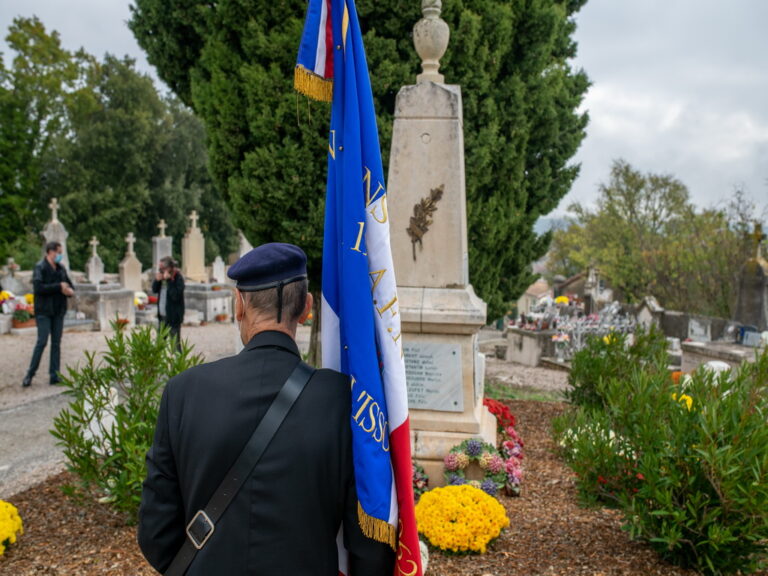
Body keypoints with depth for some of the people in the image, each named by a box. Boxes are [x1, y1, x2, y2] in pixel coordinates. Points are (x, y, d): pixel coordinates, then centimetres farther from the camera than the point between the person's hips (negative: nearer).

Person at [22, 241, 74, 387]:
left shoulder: (61, 269, 13)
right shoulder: (40, 267, -8)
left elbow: (70, 285, 19)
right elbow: (38, 287, -20)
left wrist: (69, 290, -5)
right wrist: (59, 287, -17)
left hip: (58, 311, 6)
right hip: (44, 311, -6)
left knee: (56, 343, 6)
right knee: (42, 342, -8)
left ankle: (54, 375, 9)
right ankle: (30, 374, 3)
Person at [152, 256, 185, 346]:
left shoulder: (178, 278, -17)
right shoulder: (162, 276, 5)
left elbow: (176, 296, -26)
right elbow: (154, 290, 12)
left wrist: (169, 280, -26)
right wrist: (157, 280, -8)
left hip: (173, 316, -7)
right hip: (162, 315, 8)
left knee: (175, 342, -2)